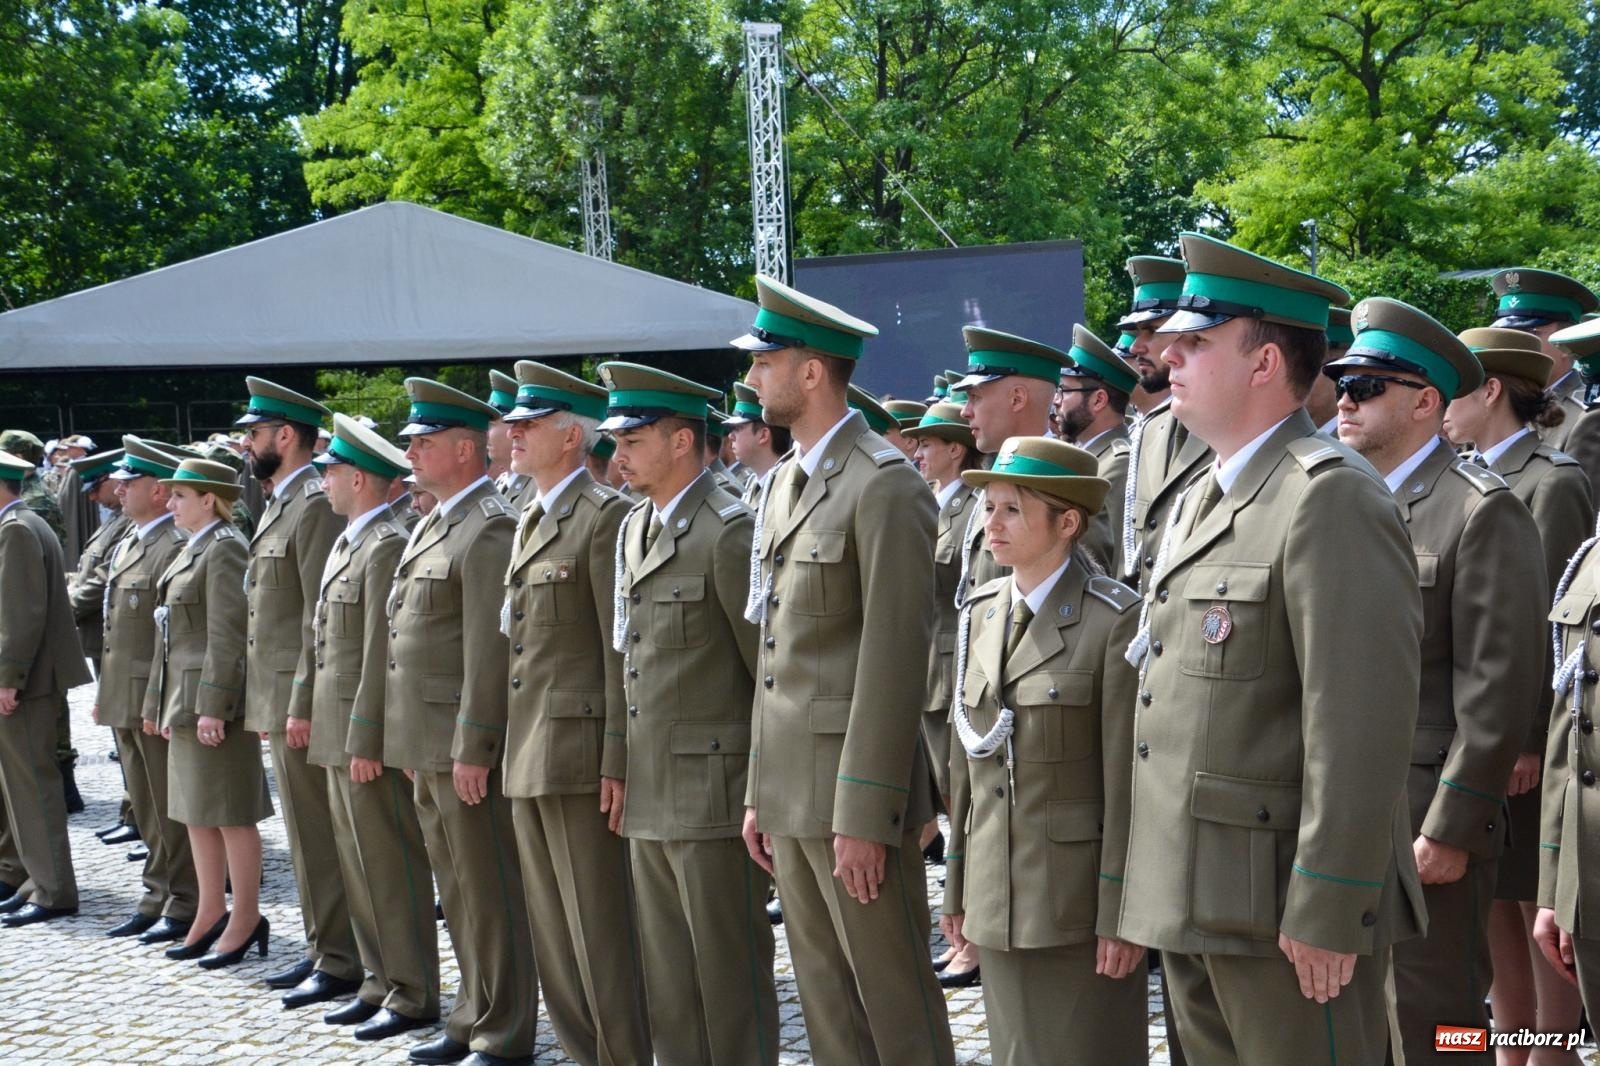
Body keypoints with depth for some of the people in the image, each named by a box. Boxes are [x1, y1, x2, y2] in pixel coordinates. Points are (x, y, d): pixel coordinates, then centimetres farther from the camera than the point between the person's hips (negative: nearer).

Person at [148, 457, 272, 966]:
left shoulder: (224, 549, -14)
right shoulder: (193, 549, 16)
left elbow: (227, 633, -19)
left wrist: (212, 707, -22)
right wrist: (164, 704, 18)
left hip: (215, 699, -10)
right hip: (185, 697, 10)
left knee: (230, 814, -2)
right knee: (195, 811, 14)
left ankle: (246, 920, 6)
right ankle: (211, 914, 22)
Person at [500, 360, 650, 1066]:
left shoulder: (605, 516, -9)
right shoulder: (530, 523, 18)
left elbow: (622, 650, -14)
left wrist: (618, 763, -18)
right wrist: (510, 749, 16)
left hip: (578, 751, -9)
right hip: (527, 756, 9)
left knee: (600, 930, -4)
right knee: (552, 932, 12)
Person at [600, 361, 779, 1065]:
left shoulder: (730, 530, -13)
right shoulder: (633, 529, 15)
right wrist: (622, 770, 14)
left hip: (714, 790, -8)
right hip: (649, 794, 9)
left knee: (729, 972, 0)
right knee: (667, 976, 14)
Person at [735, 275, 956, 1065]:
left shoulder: (885, 485, -12)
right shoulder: (784, 483, 16)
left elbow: (893, 659, -17)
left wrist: (865, 815, -19)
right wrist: (759, 791, 16)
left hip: (854, 789, -9)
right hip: (789, 787, 9)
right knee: (825, 1000, 14)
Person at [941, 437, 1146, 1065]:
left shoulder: (1113, 619, -11)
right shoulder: (981, 613, 8)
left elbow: (1128, 777, -13)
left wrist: (1119, 911, -14)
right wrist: (957, 886, 13)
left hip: (1079, 891, -6)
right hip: (999, 892, 6)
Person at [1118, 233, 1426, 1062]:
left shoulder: (1330, 498, -14)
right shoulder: (1200, 498, 16)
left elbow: (1363, 724, -21)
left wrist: (1328, 912, -21)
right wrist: (1164, 890, 16)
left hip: (1282, 902, -9)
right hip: (1193, 899, 9)